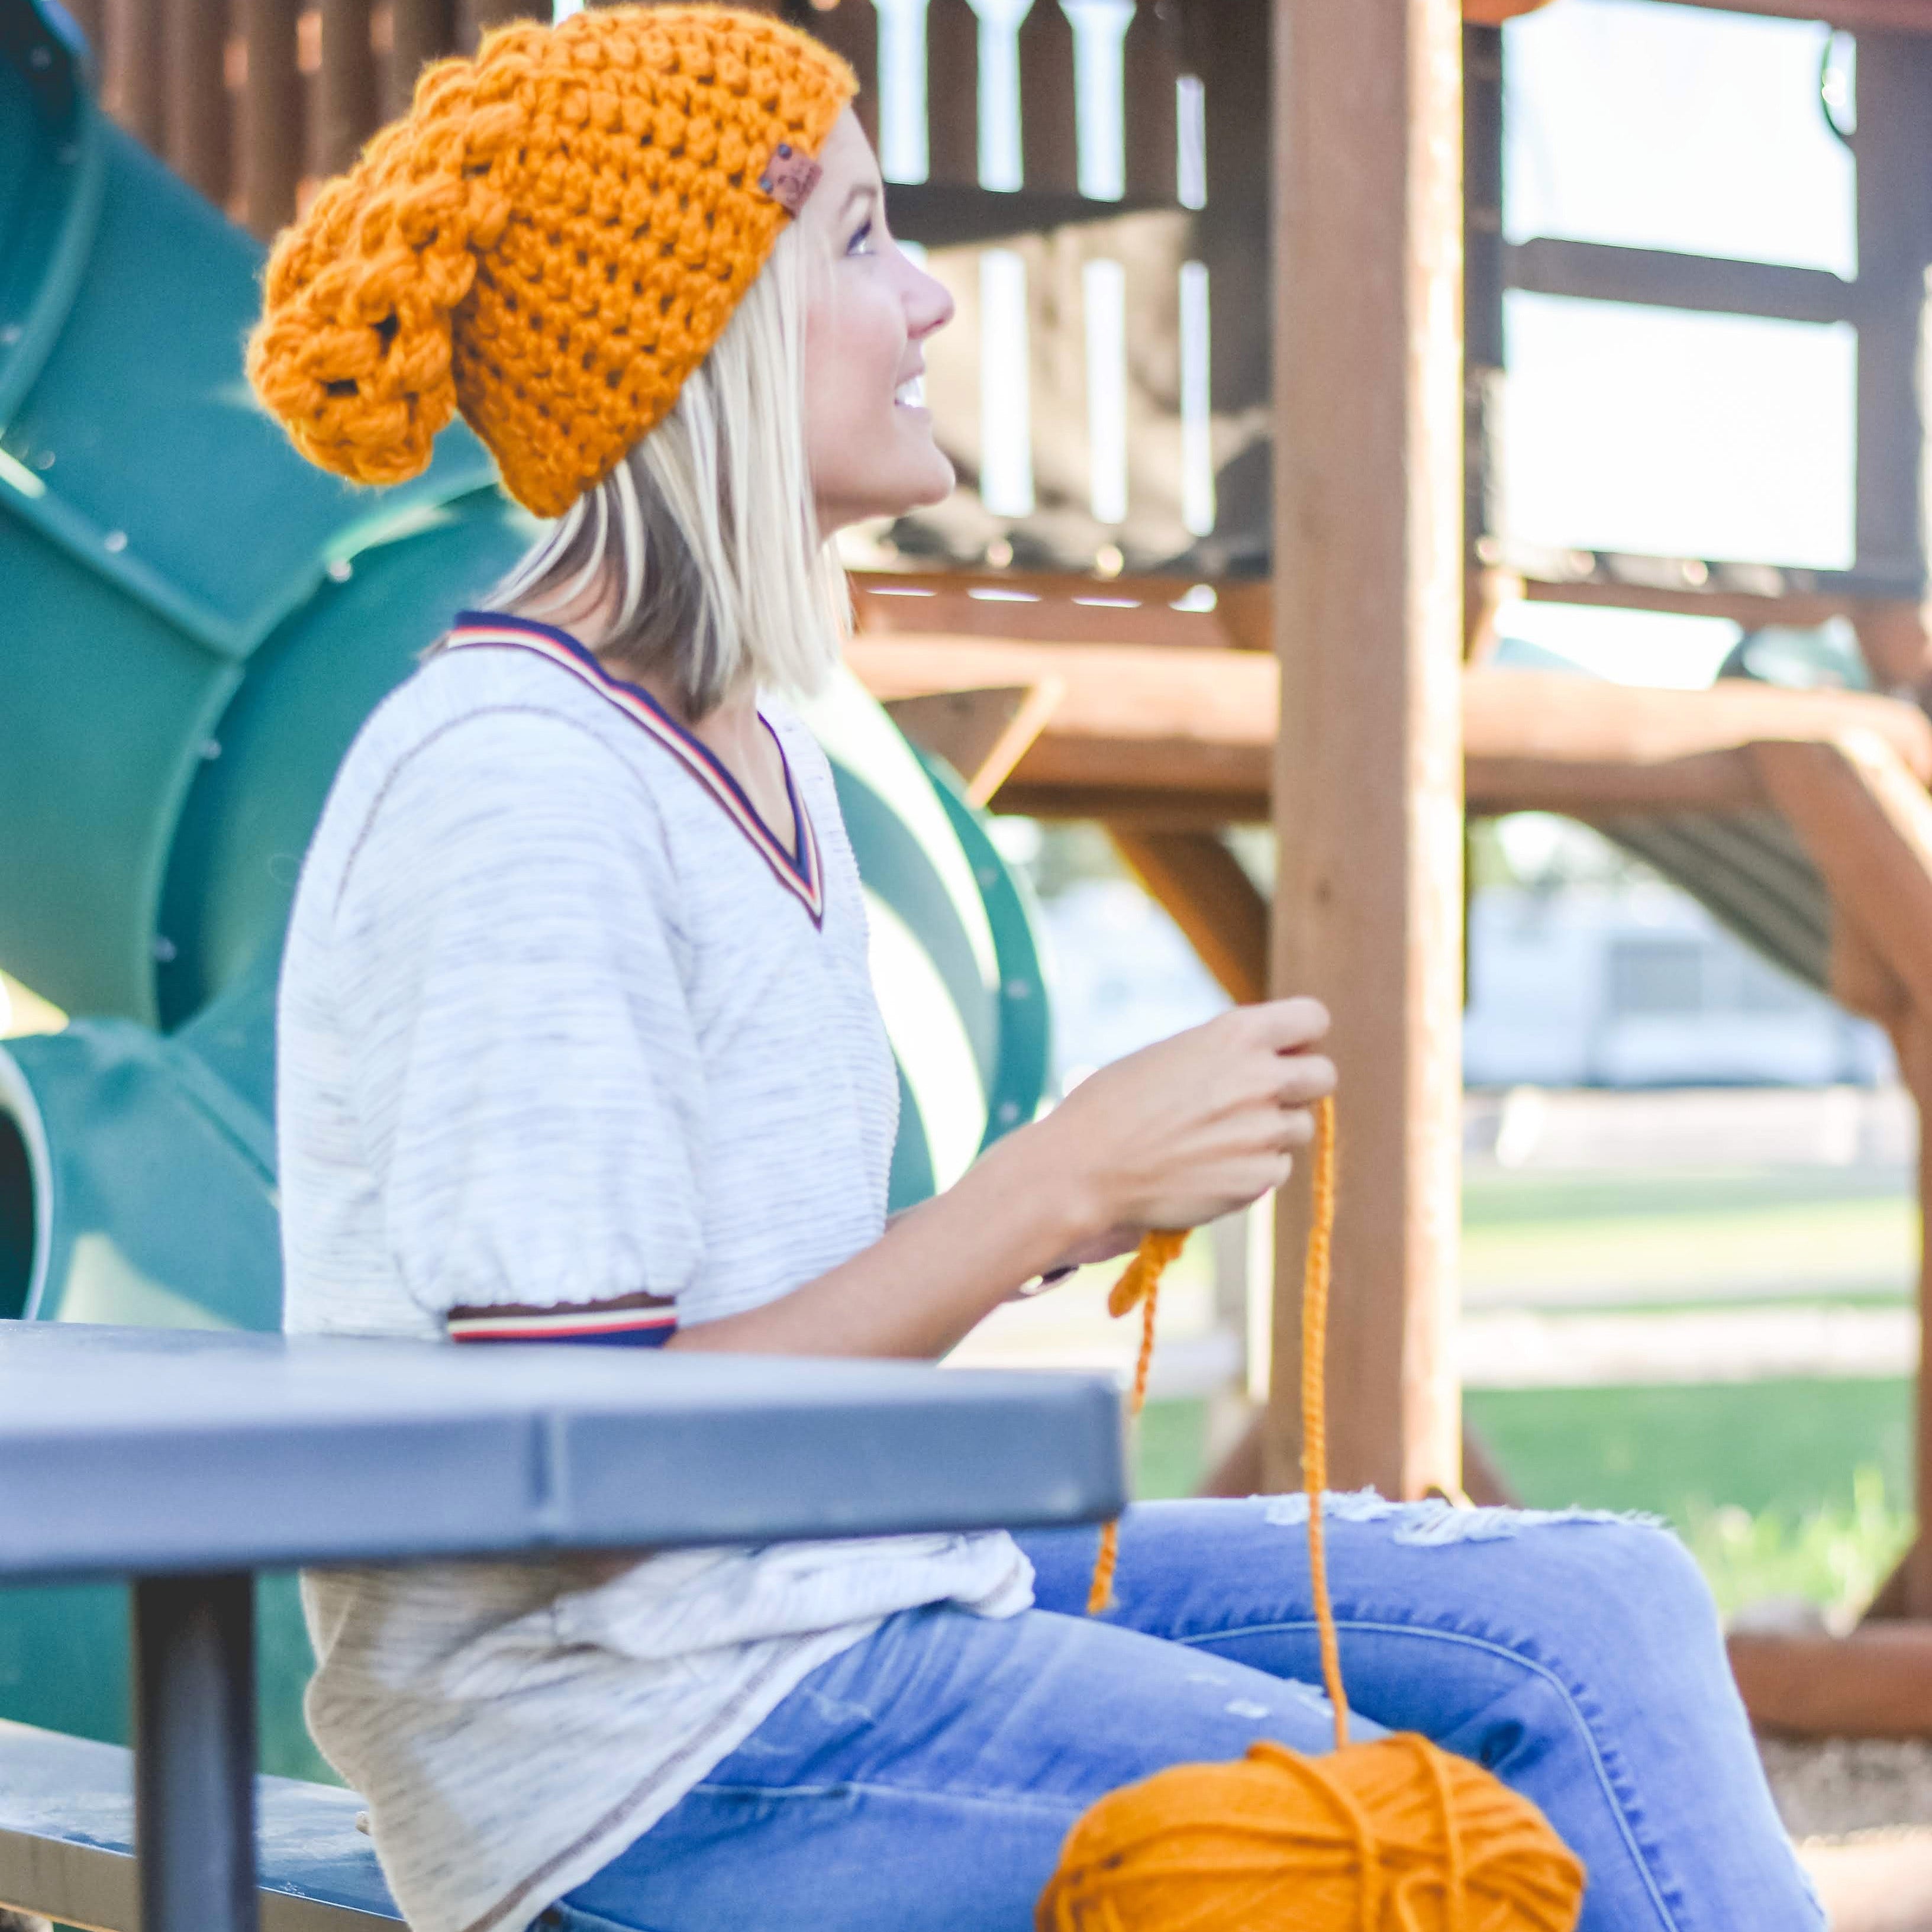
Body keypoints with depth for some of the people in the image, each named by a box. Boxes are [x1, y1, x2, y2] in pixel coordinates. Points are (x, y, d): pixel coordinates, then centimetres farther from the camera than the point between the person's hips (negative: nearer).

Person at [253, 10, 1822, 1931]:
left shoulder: (749, 751, 12)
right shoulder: (511, 785, -18)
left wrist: (1073, 1200, -2)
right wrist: (1062, 1182, -18)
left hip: (831, 1586, 9)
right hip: (646, 1755, -9)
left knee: (1603, 1614, 3)